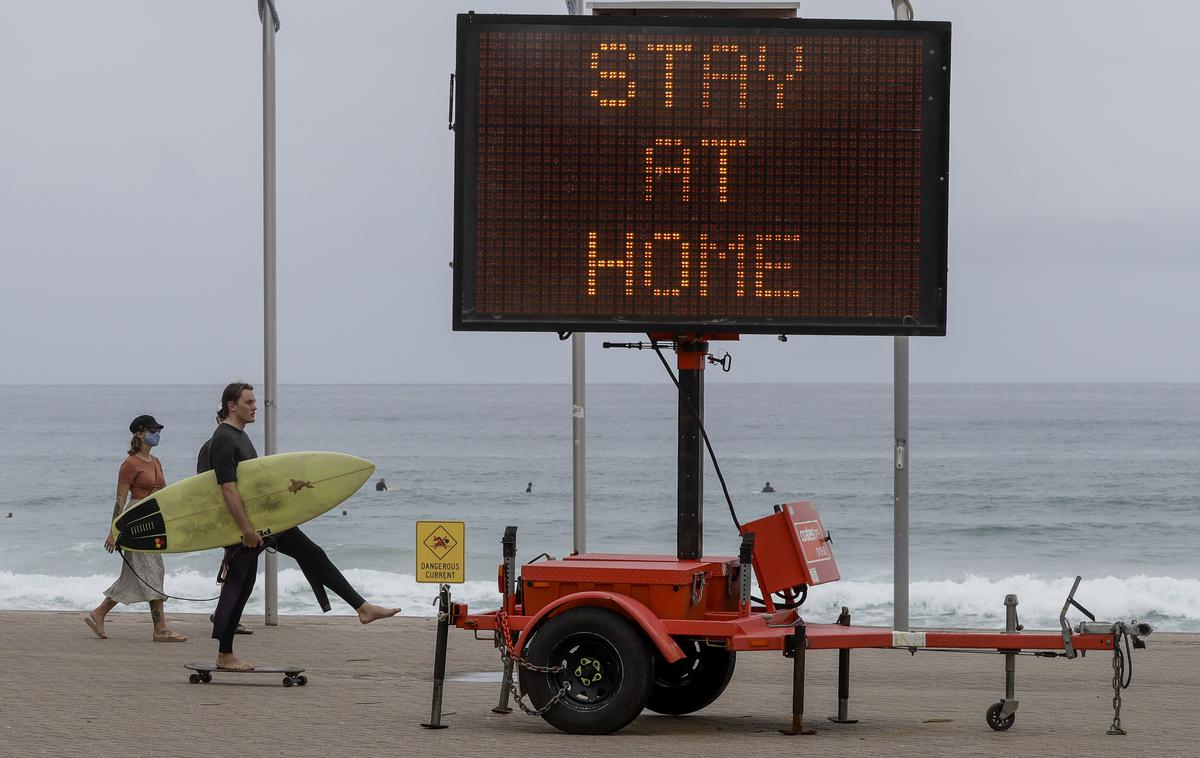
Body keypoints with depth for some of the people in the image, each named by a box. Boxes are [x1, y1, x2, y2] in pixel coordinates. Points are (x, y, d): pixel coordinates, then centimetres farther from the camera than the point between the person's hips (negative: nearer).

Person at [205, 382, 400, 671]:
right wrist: (247, 529, -25)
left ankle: (363, 607, 6)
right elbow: (228, 488, -23)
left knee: (312, 555, 6)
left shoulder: (240, 436, 16)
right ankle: (224, 655, 7)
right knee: (239, 585, -2)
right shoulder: (223, 441, -16)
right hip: (242, 520, -9)